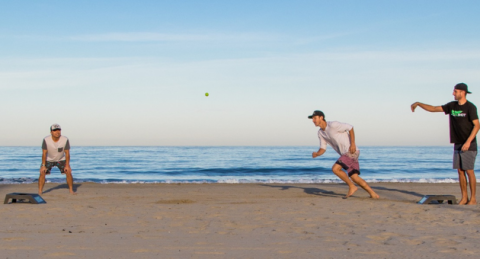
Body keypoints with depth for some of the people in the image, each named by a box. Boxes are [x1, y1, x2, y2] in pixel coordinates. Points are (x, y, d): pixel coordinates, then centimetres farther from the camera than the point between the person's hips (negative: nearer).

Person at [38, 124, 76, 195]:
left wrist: (67, 165, -20)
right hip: (49, 159, -1)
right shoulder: (46, 140, -25)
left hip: (61, 159, 1)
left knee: (68, 172, -13)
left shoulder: (65, 140, -23)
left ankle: (71, 190, 1)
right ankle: (40, 191, -6)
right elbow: (44, 153, -18)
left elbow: (67, 153, -15)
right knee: (42, 172, -17)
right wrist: (43, 165, -21)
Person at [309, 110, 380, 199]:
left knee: (335, 168, -18)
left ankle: (352, 187, -4)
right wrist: (316, 154, -13)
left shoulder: (333, 125, -16)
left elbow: (350, 127, -11)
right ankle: (373, 194, 9)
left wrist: (353, 143, -17)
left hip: (351, 151, -8)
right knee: (354, 177, 2)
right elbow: (323, 149, 10)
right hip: (345, 154, 8)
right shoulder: (320, 133, 10)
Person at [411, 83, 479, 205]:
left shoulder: (470, 107, -9)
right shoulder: (452, 106, 9)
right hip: (457, 145, 6)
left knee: (469, 171, -5)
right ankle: (464, 197, 11)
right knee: (460, 171, 6)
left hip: (469, 145, -6)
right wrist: (418, 104, 2)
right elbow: (433, 109, 11)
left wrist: (468, 142, -20)